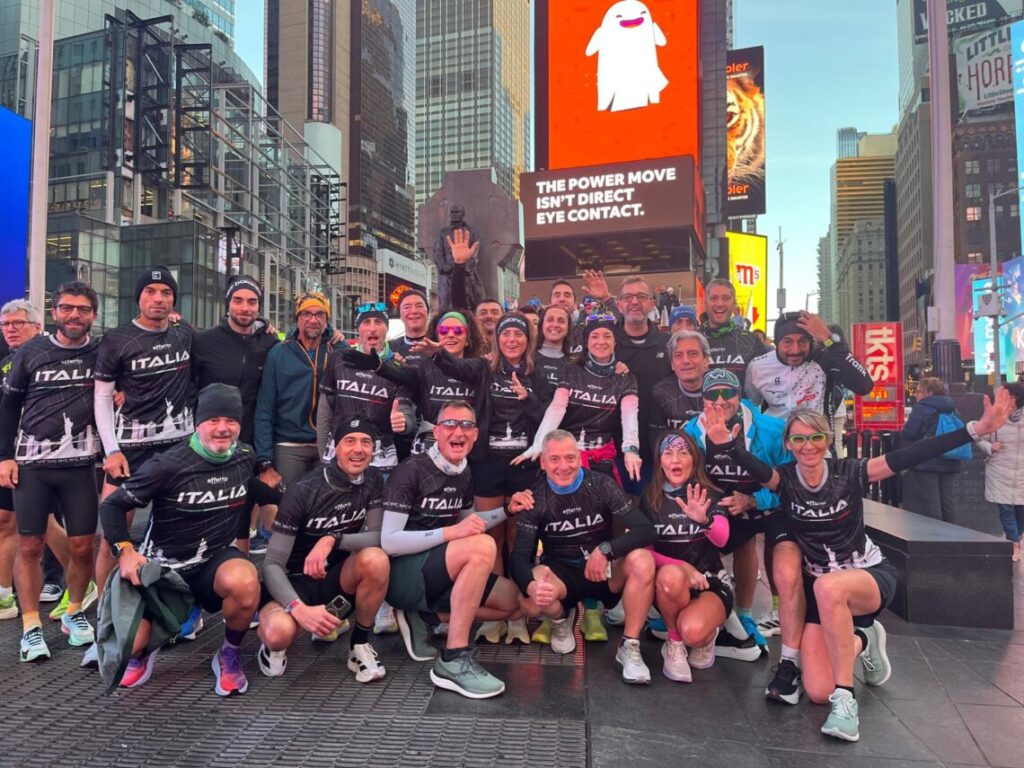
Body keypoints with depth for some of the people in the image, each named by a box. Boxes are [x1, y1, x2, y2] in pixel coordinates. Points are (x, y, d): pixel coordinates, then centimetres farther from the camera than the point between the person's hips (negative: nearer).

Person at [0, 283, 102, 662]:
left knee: (82, 546, 3)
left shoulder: (103, 353, 1)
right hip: (31, 463, 0)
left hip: (80, 464, 0)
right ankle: (31, 627, 16)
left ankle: (74, 613, 25)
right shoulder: (31, 352, 2)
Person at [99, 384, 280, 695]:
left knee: (244, 582, -34)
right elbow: (112, 505, -8)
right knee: (128, 647, -13)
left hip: (215, 562, 1)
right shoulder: (169, 465, -15)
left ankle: (230, 655, -4)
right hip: (162, 567, -1)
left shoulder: (246, 458, -4)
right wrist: (125, 550, -22)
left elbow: (264, 493, 16)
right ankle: (143, 651, 28)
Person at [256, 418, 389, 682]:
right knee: (280, 633, -35)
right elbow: (273, 564, -20)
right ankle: (272, 642, 5)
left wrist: (333, 539, -31)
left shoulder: (373, 481, -6)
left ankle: (360, 644, -7)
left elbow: (380, 537, -13)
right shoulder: (303, 490, -19)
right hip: (296, 581, -3)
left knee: (376, 558, -30)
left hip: (337, 579, 3)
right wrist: (299, 609, -37)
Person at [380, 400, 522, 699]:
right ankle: (453, 660, -28)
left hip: (436, 576, 8)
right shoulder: (411, 470, -15)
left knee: (514, 601, 4)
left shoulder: (464, 476, 7)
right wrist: (451, 532, -29)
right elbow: (389, 542, -21)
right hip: (401, 574, -8)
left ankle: (423, 617, 2)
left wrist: (507, 510, 5)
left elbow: (467, 525, 20)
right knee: (483, 545, -30)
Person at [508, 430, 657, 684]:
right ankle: (561, 619, 6)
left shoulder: (601, 485, -10)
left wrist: (606, 550, -34)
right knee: (530, 600, -33)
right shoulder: (534, 499, -9)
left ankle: (629, 646, -13)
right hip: (562, 574, 0)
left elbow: (645, 530, -17)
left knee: (643, 561, -31)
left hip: (606, 572, 0)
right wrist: (531, 586, -41)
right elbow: (520, 556, -17)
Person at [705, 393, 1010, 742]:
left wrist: (978, 428, -30)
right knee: (818, 692, -11)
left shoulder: (849, 472, -11)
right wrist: (728, 445, -53)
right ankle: (860, 643, 21)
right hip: (819, 589, 2)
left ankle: (845, 699, -24)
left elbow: (908, 456, -21)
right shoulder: (784, 478, -10)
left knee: (829, 586, -40)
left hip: (871, 575, -2)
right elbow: (755, 468, -31)